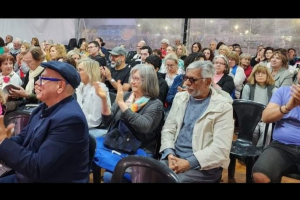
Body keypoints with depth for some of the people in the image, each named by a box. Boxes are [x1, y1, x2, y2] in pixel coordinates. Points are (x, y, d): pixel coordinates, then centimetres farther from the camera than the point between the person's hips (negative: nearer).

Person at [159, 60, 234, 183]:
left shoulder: (223, 106, -7)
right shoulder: (180, 97, 9)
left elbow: (220, 148, -14)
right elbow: (168, 129, 8)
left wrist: (189, 163, -22)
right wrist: (170, 154, -10)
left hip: (203, 164, -4)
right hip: (174, 156, 4)